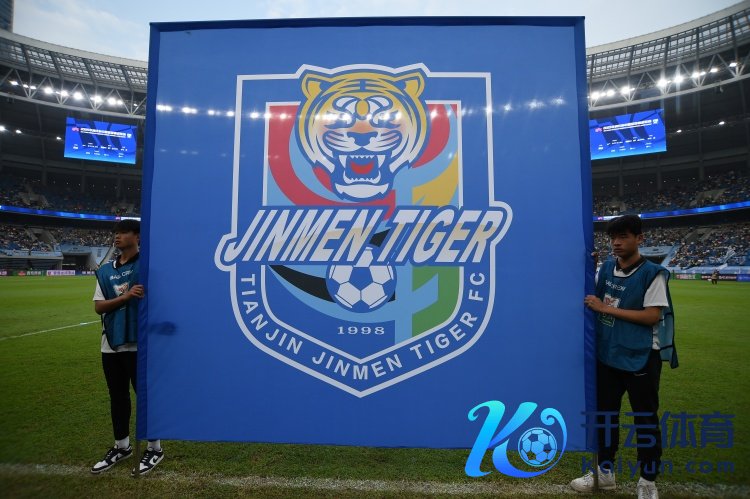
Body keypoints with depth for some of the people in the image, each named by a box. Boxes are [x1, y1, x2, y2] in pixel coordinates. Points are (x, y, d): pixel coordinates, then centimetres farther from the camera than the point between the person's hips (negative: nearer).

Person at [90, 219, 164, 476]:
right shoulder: (105, 270, 9)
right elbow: (98, 306, 0)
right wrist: (124, 297, -14)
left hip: (139, 343, -6)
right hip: (111, 344, 6)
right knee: (117, 395, 18)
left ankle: (154, 448, 21)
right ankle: (121, 446, 36)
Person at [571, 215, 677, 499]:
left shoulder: (652, 273, -12)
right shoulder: (606, 269, 4)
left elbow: (652, 316, -19)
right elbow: (589, 294, 18)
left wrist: (606, 308, -20)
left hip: (641, 358, -6)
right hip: (607, 356, 6)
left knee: (645, 420, 9)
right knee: (605, 413, 16)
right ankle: (605, 472, 33)